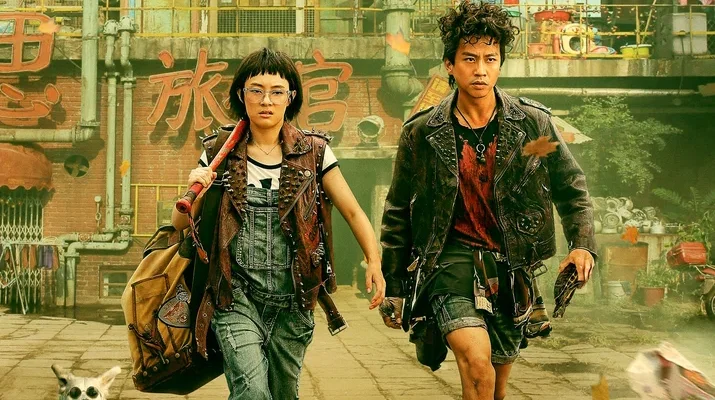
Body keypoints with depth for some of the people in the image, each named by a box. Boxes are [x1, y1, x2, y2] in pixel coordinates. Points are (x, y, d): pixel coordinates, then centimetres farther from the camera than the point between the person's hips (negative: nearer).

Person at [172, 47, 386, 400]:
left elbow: (353, 212, 4)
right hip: (237, 296, -1)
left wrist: (374, 262, -10)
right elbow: (180, 225, 7)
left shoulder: (313, 152, 3)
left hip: (291, 301, 2)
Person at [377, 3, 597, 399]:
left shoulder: (533, 123, -3)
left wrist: (582, 244, -7)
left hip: (509, 266, 3)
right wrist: (393, 288, 7)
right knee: (477, 360, -27)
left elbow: (571, 188, 10)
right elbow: (398, 213, 5)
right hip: (451, 259, -2)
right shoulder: (421, 133, -5)